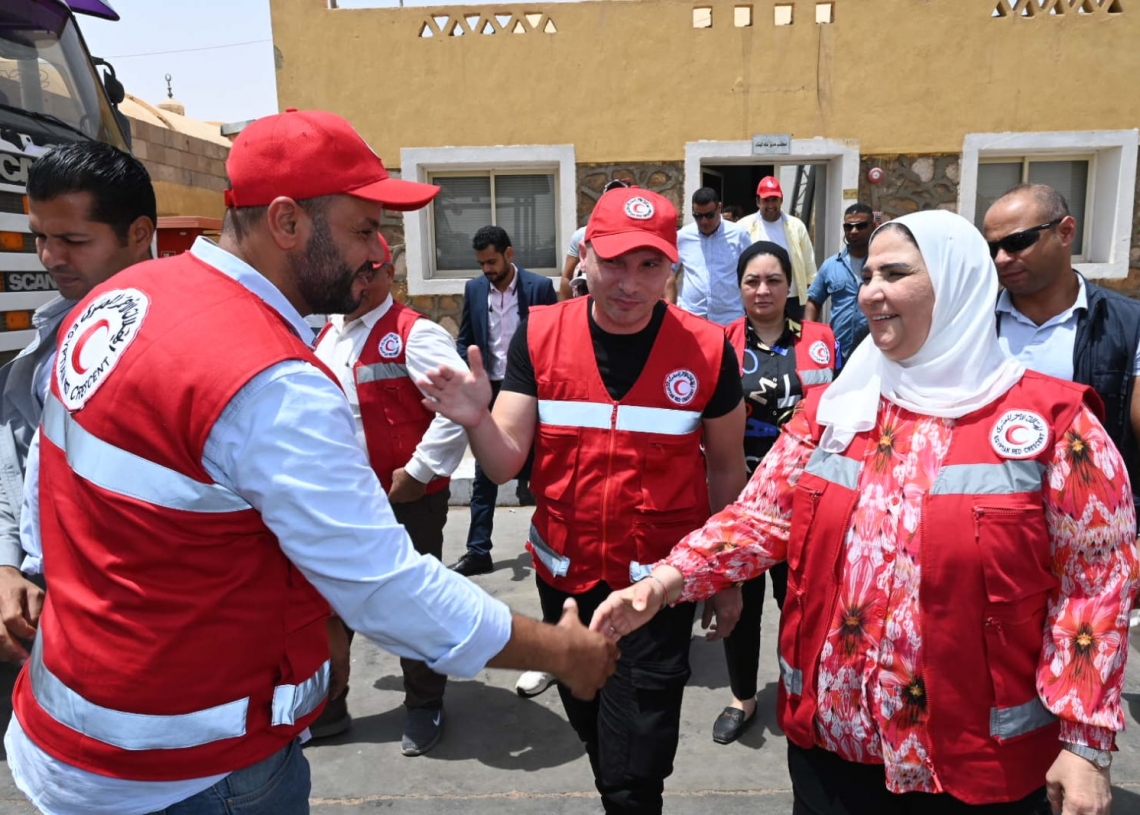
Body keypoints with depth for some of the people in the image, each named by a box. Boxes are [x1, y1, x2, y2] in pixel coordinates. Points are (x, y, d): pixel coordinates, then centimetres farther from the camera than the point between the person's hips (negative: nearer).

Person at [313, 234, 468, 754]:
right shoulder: (324, 338, 11)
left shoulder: (413, 334, -13)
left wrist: (421, 471, -20)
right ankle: (326, 708, 36)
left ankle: (424, 707, 31)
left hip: (406, 498, -6)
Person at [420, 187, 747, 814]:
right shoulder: (539, 337, -9)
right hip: (564, 577, 3)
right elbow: (505, 464, -10)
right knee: (592, 731, 25)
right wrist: (476, 419, -32)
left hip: (659, 585, -2)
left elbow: (725, 468, 0)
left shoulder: (707, 351, -12)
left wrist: (728, 578, 6)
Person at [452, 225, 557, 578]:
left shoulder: (539, 287, -6)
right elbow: (464, 341, 10)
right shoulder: (474, 289, 4)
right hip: (489, 392, 3)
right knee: (485, 475, 7)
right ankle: (478, 550, 14)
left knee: (537, 469, 10)